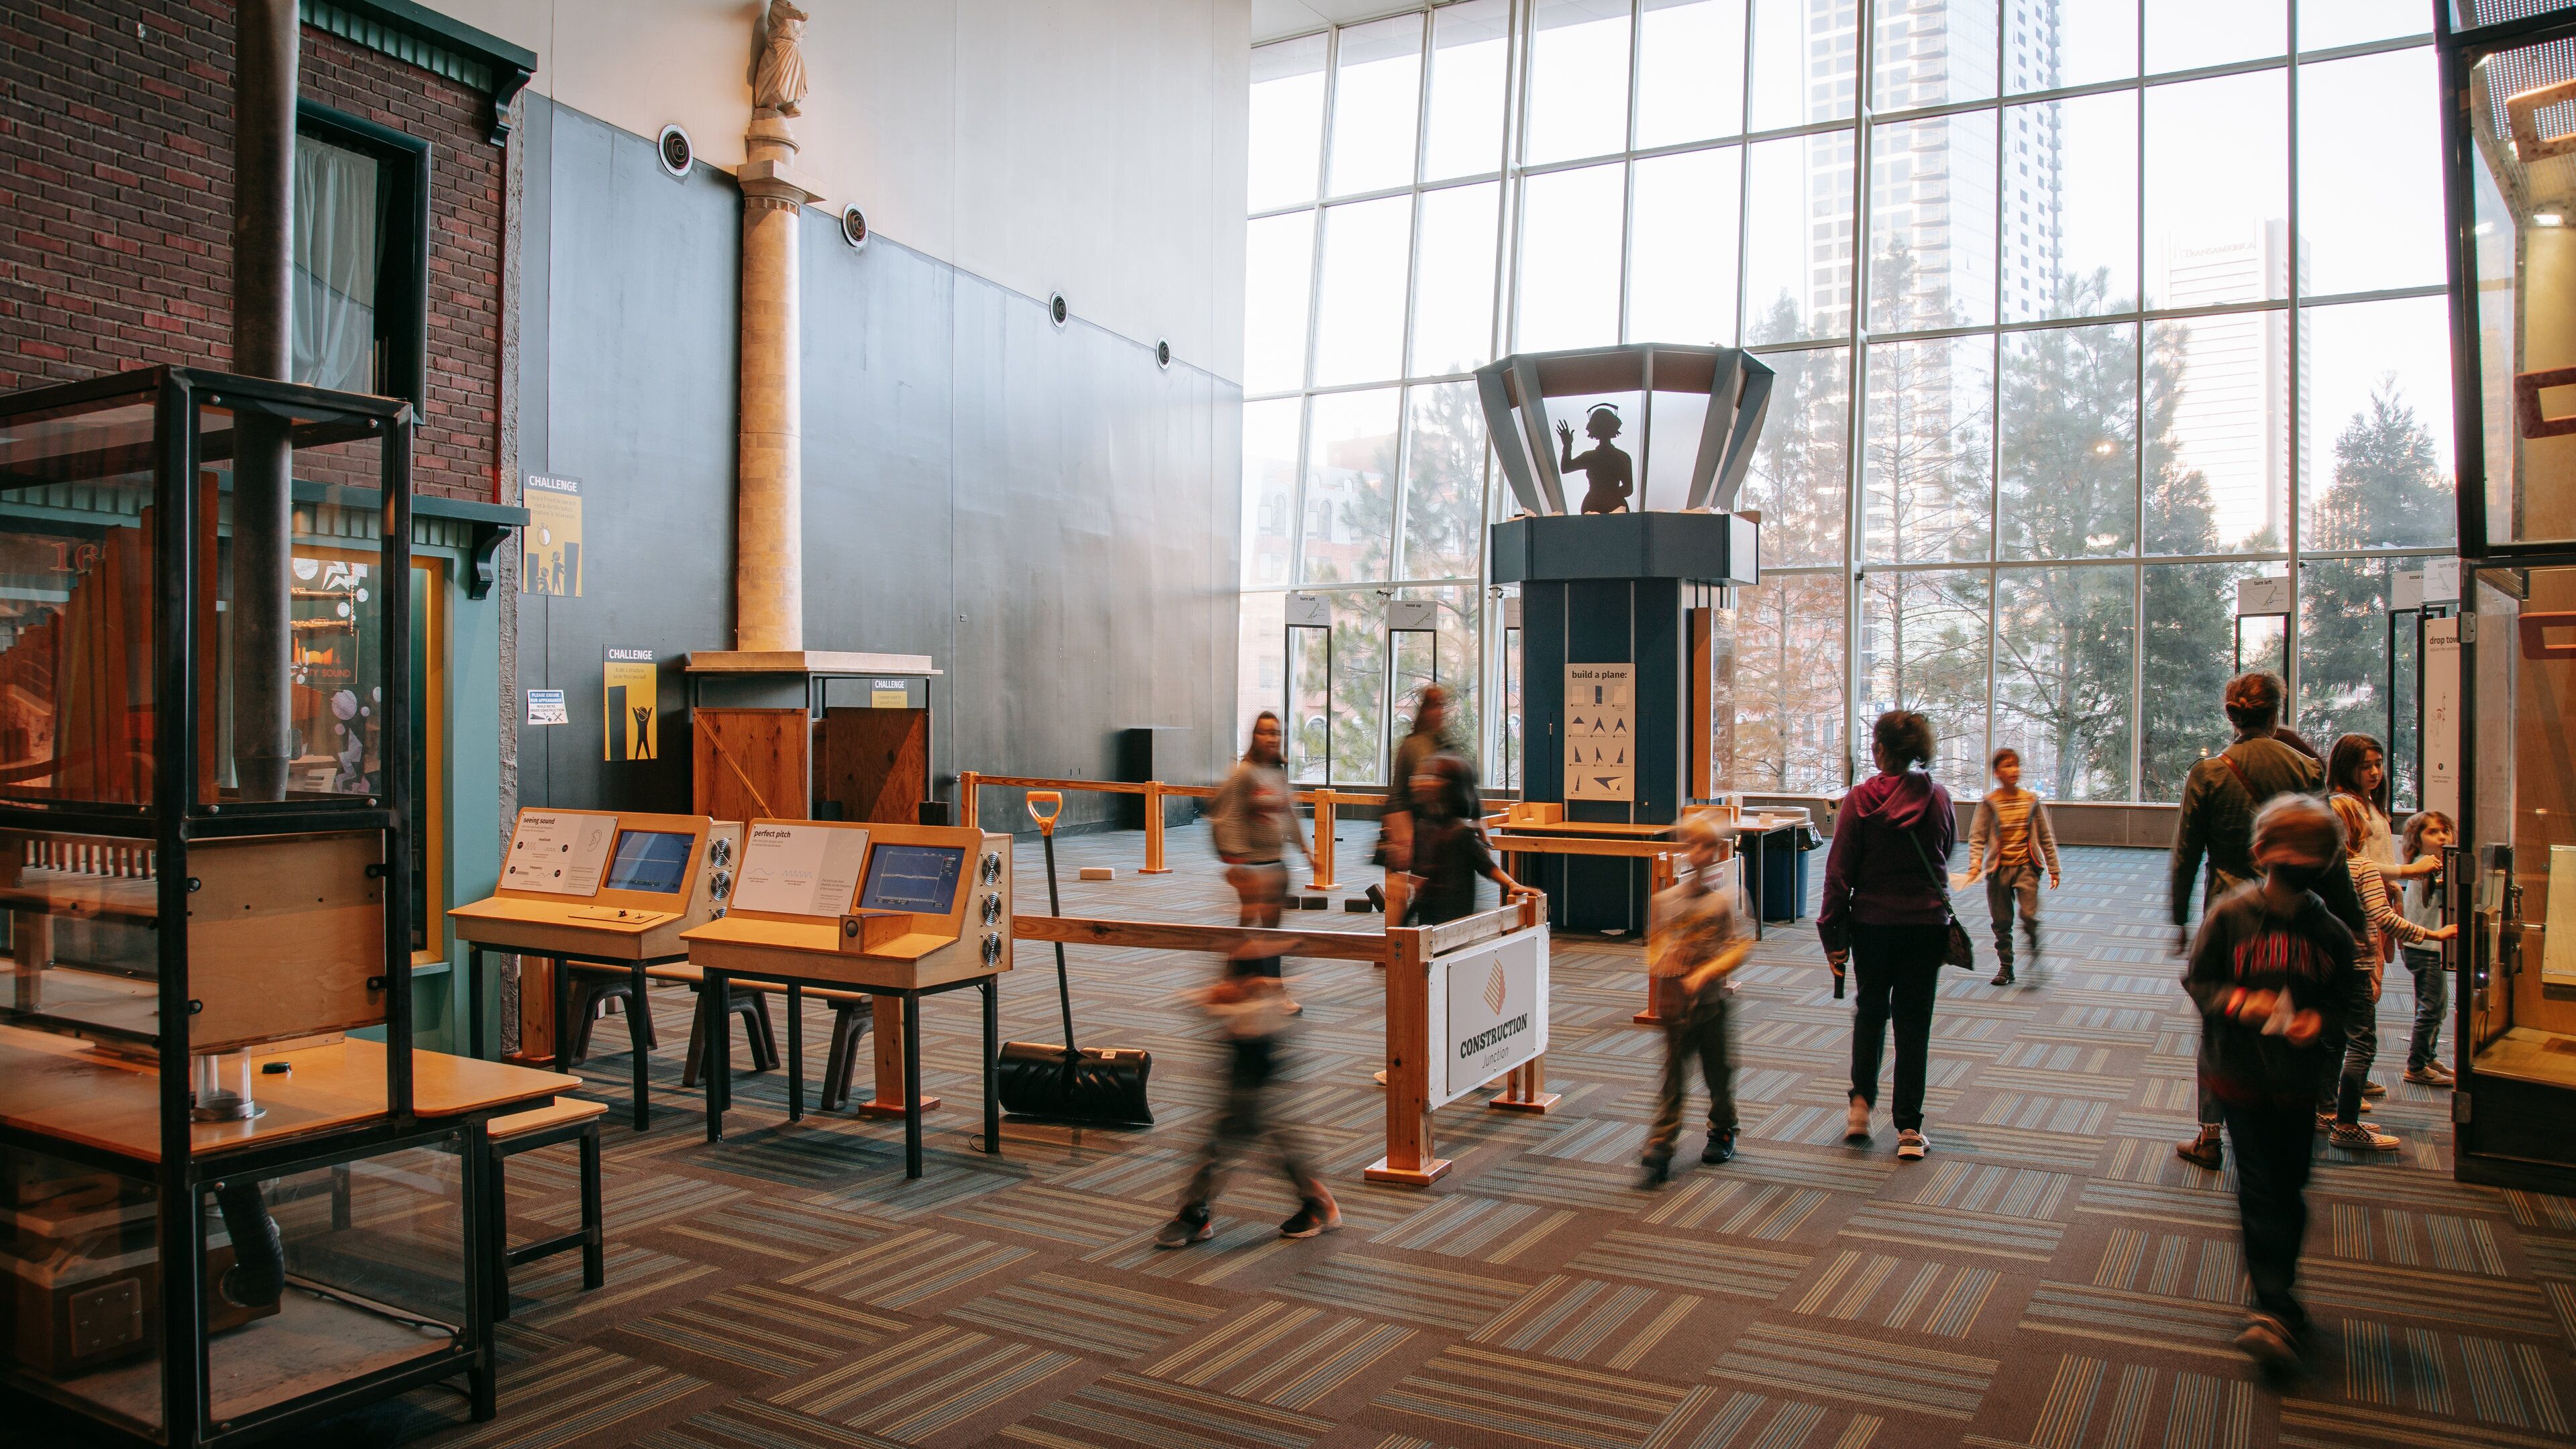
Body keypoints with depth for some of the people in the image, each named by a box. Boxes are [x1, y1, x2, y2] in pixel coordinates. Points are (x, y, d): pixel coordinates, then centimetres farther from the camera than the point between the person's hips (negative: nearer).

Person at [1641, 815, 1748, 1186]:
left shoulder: (1725, 900, -4)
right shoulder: (1665, 900, 5)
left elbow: (1738, 947, -10)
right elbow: (1655, 946, 11)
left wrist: (1704, 974, -19)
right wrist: (1660, 965, -10)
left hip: (1714, 999, -1)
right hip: (1676, 999, 1)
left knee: (1719, 1070, 14)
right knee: (1673, 1075, -1)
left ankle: (1722, 1133, 35)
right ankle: (1660, 1148, -3)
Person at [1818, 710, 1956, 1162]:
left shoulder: (1860, 801, -10)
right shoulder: (1938, 798, -4)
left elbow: (1839, 872, -10)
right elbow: (1946, 855, 12)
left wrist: (1833, 934, -4)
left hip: (1873, 921, -1)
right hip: (1927, 922, 1)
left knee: (1870, 1010, 20)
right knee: (1914, 1021, 6)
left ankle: (1861, 1102, 17)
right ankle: (1909, 1129, 9)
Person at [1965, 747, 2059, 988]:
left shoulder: (2032, 801, 3)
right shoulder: (1989, 803, -3)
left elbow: (2046, 837, 10)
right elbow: (1977, 836, -5)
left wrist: (2054, 868, 11)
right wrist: (1975, 862, -20)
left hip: (2026, 867, 0)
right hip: (1998, 869, 0)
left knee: (2029, 915, -15)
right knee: (2001, 922, 7)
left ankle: (2035, 955, 8)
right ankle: (2006, 966, 19)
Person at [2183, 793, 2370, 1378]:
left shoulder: (2331, 933, -2)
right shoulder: (2229, 915, -9)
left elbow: (2352, 999, 5)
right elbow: (2197, 981, -3)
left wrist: (2322, 1022, -14)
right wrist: (2237, 1002, -21)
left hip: (2300, 1081, 3)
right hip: (2240, 1074, -3)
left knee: (2290, 1189, 12)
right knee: (2261, 1190, -4)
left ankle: (2275, 1296, 30)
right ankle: (2279, 1309, 0)